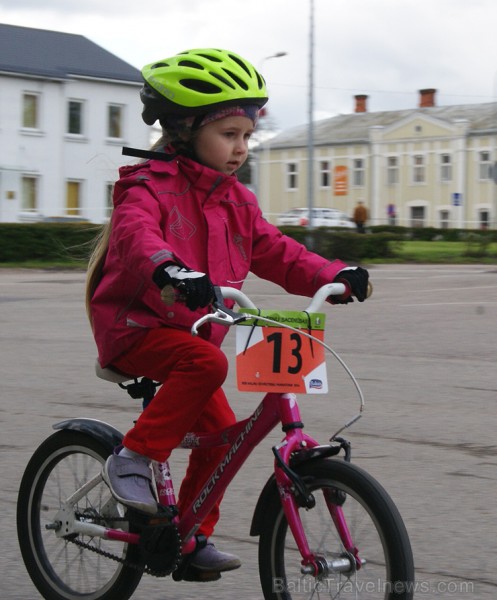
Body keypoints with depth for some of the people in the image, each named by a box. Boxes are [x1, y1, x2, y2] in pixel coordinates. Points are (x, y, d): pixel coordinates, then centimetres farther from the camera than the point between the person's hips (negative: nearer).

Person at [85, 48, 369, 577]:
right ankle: (132, 459, -22)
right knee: (207, 363, -33)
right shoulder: (151, 185, -13)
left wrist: (333, 276, -11)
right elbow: (136, 233, -34)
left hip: (190, 331, 8)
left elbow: (274, 251, 7)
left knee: (221, 431, 1)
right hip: (135, 328, -8)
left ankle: (191, 535, 18)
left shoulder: (234, 200, 10)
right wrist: (168, 269, -57)